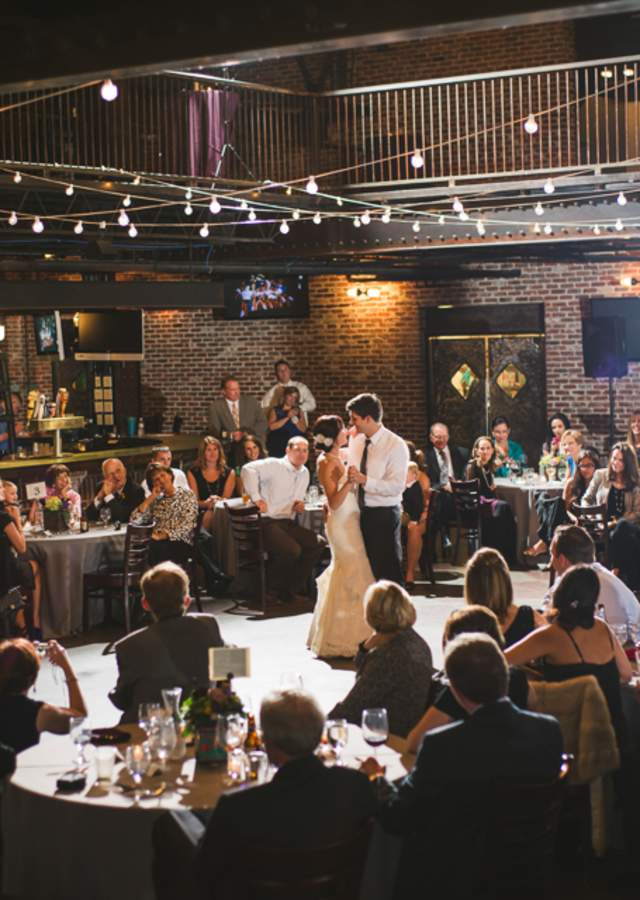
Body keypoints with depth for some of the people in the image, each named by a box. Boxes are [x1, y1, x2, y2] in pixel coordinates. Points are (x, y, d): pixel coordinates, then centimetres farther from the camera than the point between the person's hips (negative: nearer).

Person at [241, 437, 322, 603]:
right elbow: (249, 468, -24)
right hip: (268, 522, -8)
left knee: (315, 543, -10)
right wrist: (256, 498, -26)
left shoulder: (304, 473, 17)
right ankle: (273, 590, -7)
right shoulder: (275, 466, -7)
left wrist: (299, 505, 6)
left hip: (288, 523, 8)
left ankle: (293, 589, 1)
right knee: (292, 550, -30)